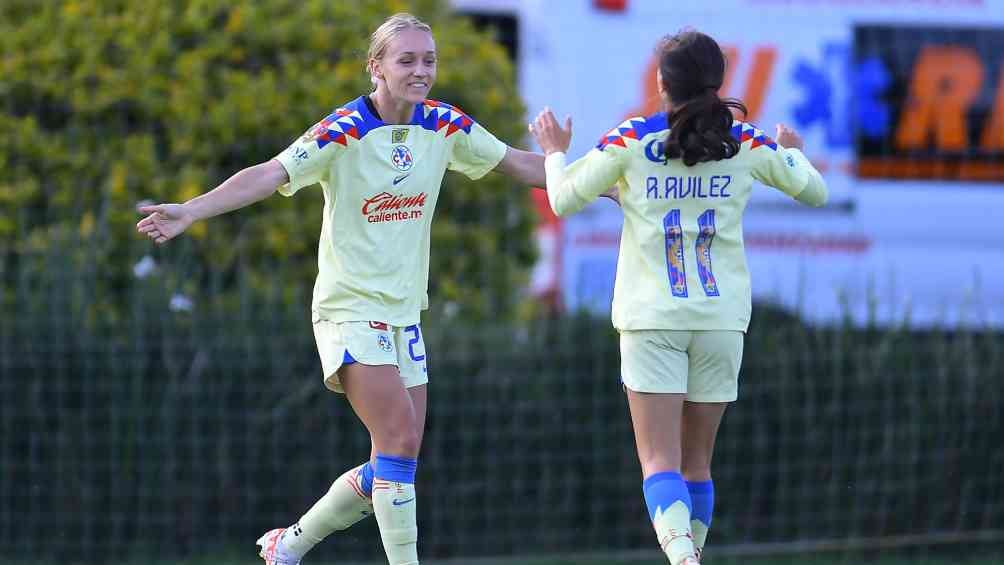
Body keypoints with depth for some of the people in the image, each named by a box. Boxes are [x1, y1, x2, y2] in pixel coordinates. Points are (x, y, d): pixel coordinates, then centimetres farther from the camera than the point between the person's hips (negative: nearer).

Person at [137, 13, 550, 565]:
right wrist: (191, 210, -40)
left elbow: (518, 163, 13)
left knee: (393, 466, 7)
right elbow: (270, 175, -26)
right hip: (350, 308, -7)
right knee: (400, 440, -19)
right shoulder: (345, 131, -16)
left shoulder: (444, 126, 1)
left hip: (404, 314, 7)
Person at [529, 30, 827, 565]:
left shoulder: (631, 140, -4)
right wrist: (793, 152, 37)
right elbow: (814, 191, 16)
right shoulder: (748, 144, 2)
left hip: (651, 319, -3)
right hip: (722, 318, 3)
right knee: (696, 462, 13)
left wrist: (555, 153, 24)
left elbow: (565, 199, 4)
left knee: (660, 461, -9)